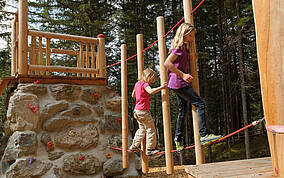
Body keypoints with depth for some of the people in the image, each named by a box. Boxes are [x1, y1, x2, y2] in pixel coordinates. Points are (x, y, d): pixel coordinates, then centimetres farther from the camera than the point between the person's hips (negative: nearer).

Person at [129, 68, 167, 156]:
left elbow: (133, 95, 26)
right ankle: (150, 149, 3)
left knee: (142, 129, 21)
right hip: (143, 111, -9)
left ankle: (134, 146, 24)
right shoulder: (145, 84, -13)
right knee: (151, 129, 0)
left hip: (136, 110, 9)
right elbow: (151, 91, -34)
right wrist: (161, 87, -33)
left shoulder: (137, 83, 13)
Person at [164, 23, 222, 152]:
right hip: (179, 83, -10)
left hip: (179, 84, 10)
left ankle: (178, 139, 25)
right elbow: (167, 63, -22)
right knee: (200, 103, -14)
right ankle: (203, 135, -16)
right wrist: (182, 75, -23)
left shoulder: (184, 47, 18)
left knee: (183, 110, 15)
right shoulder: (179, 47, -12)